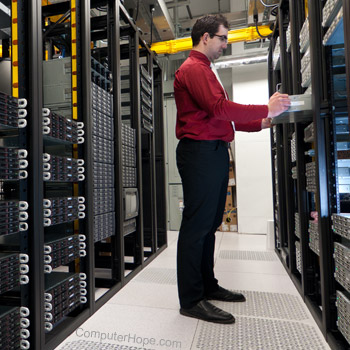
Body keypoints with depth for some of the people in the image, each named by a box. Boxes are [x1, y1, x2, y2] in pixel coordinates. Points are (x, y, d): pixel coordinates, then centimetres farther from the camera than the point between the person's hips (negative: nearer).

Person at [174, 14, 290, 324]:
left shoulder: (205, 70, 28)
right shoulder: (193, 68, -5)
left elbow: (220, 116, 24)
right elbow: (218, 108, -21)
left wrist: (260, 123, 14)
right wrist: (265, 109, -13)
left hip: (214, 152, 11)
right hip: (200, 151, -10)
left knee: (209, 224, 13)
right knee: (197, 225, -7)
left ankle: (208, 286, 26)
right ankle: (191, 300, 5)